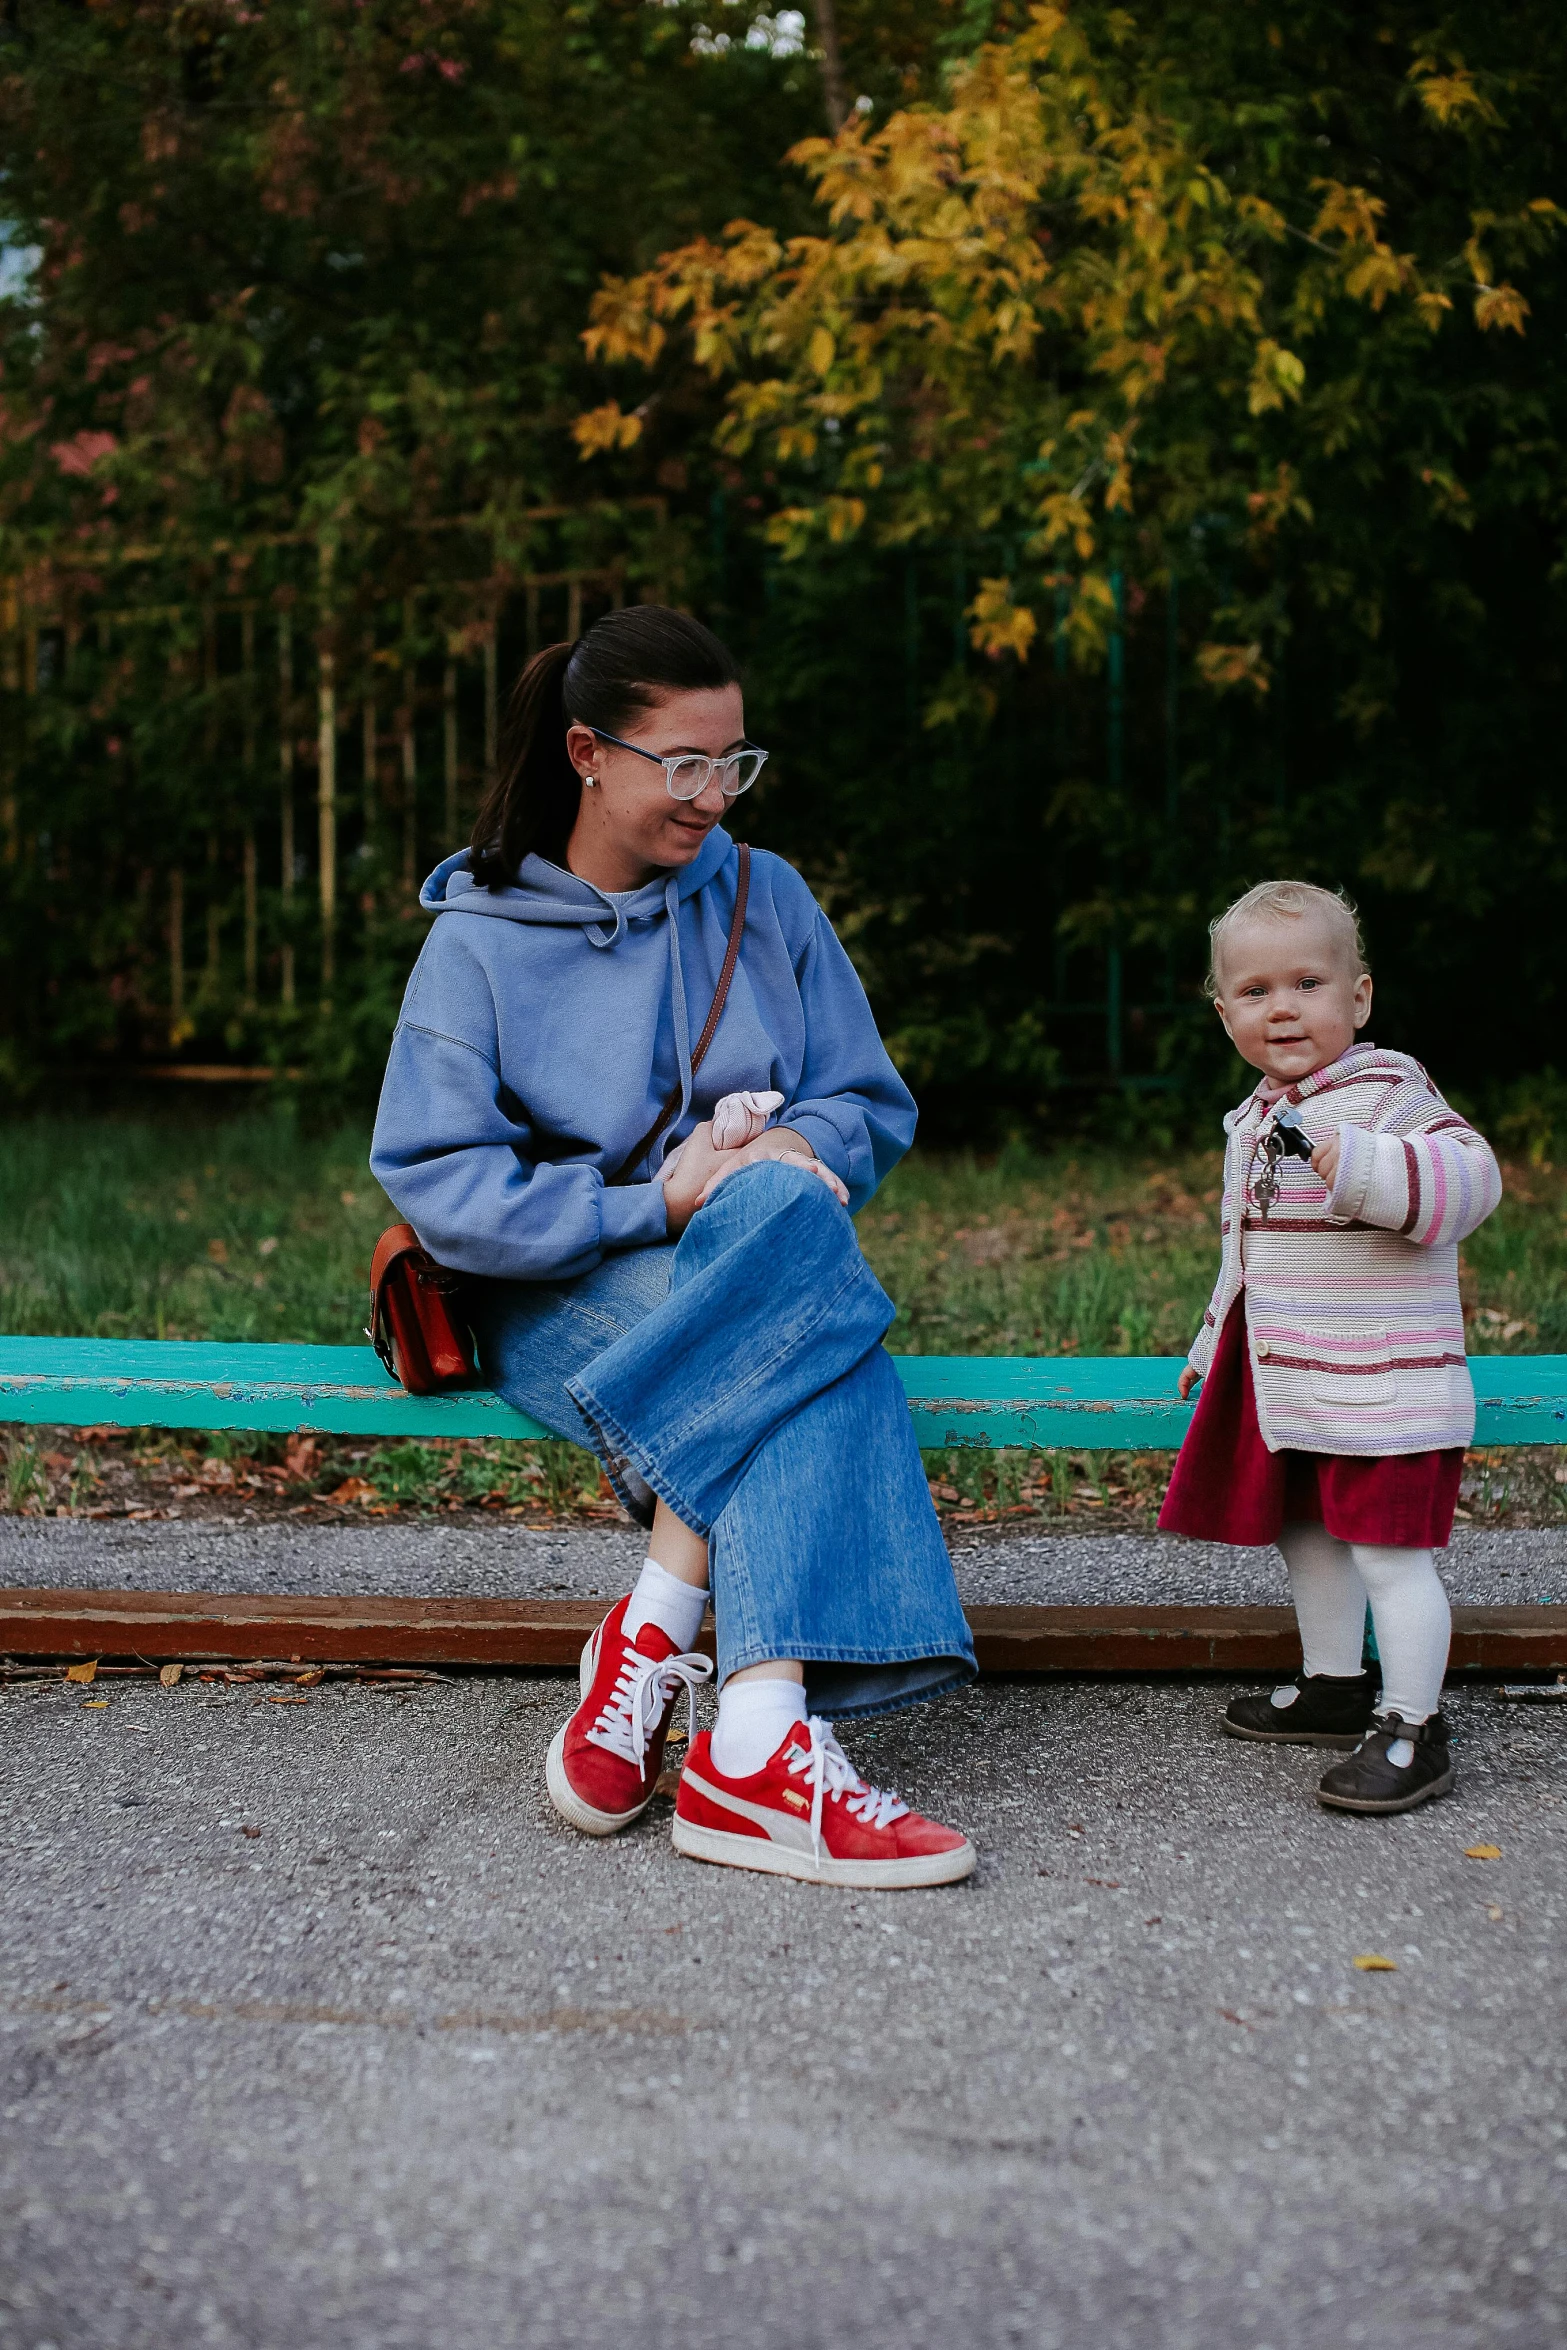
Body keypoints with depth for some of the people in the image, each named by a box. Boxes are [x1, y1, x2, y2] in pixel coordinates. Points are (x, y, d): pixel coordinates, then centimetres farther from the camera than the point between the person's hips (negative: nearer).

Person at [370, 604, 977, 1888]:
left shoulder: (766, 898, 10)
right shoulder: (480, 941, 0)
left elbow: (872, 1108, 11)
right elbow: (437, 1183, -10)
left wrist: (793, 1147, -13)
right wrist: (658, 1204, -20)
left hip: (766, 1288, 3)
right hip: (564, 1296, -3)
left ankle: (651, 1640, -36)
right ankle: (753, 1741, -42)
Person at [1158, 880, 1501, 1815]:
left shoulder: (1386, 1092, -12)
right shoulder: (1258, 1118, 15)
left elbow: (1469, 1176, -27)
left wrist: (1364, 1168, -39)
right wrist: (1213, 1343, 32)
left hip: (1383, 1386, -9)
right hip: (1284, 1387, 9)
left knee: (1389, 1550, -8)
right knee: (1307, 1536, 18)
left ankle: (1412, 1729, -1)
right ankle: (1335, 1689, 33)